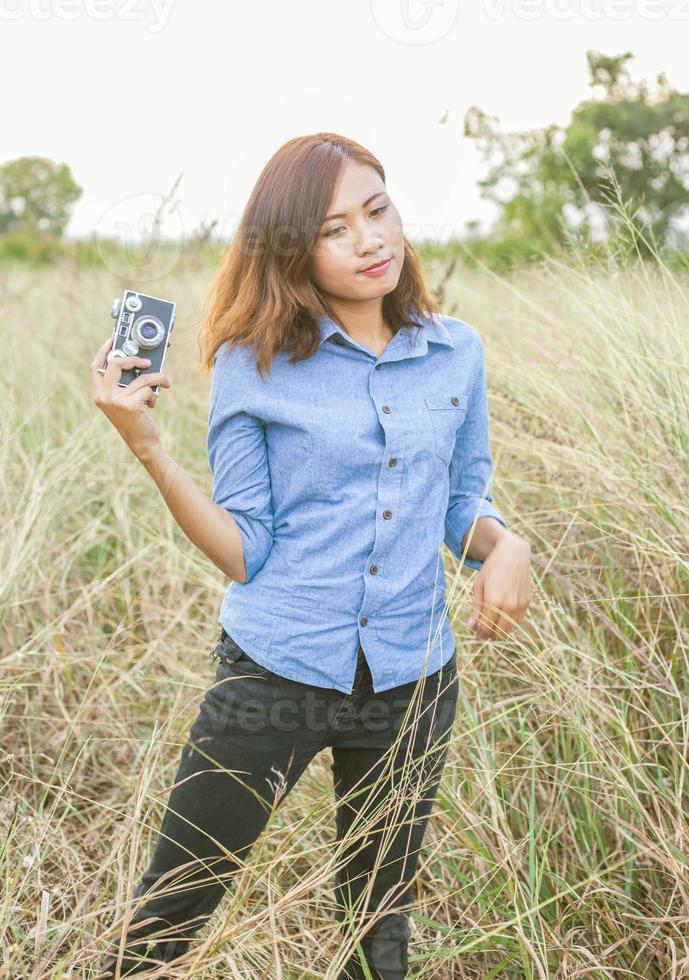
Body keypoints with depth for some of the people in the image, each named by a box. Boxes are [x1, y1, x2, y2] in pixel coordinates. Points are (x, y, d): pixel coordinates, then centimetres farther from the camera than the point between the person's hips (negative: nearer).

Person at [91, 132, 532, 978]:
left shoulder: (456, 352, 1)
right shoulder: (254, 364, -8)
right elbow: (244, 551, -9)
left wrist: (503, 546, -10)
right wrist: (147, 446, -21)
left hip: (412, 683, 3)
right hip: (273, 676, -2)